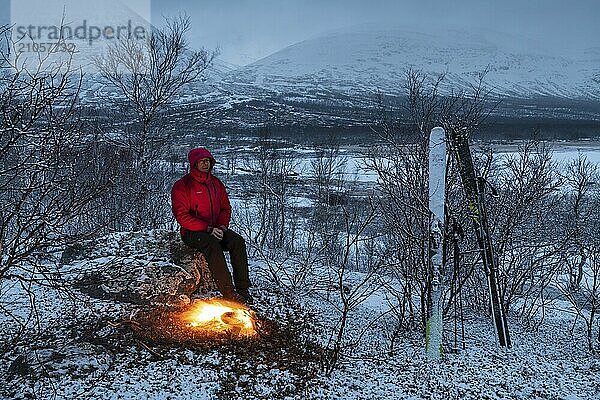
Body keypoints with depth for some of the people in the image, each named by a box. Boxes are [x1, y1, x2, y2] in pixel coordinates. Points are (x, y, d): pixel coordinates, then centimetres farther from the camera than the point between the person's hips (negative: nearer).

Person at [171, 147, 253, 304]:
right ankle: (228, 292, -36)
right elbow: (182, 216, -13)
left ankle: (242, 288, -23)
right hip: (192, 232, -5)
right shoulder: (182, 186, -5)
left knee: (238, 241, -23)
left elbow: (226, 208, 17)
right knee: (212, 243, -37)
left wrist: (222, 226, -5)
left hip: (216, 229, 5)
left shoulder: (216, 183, 13)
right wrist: (208, 229, -20)